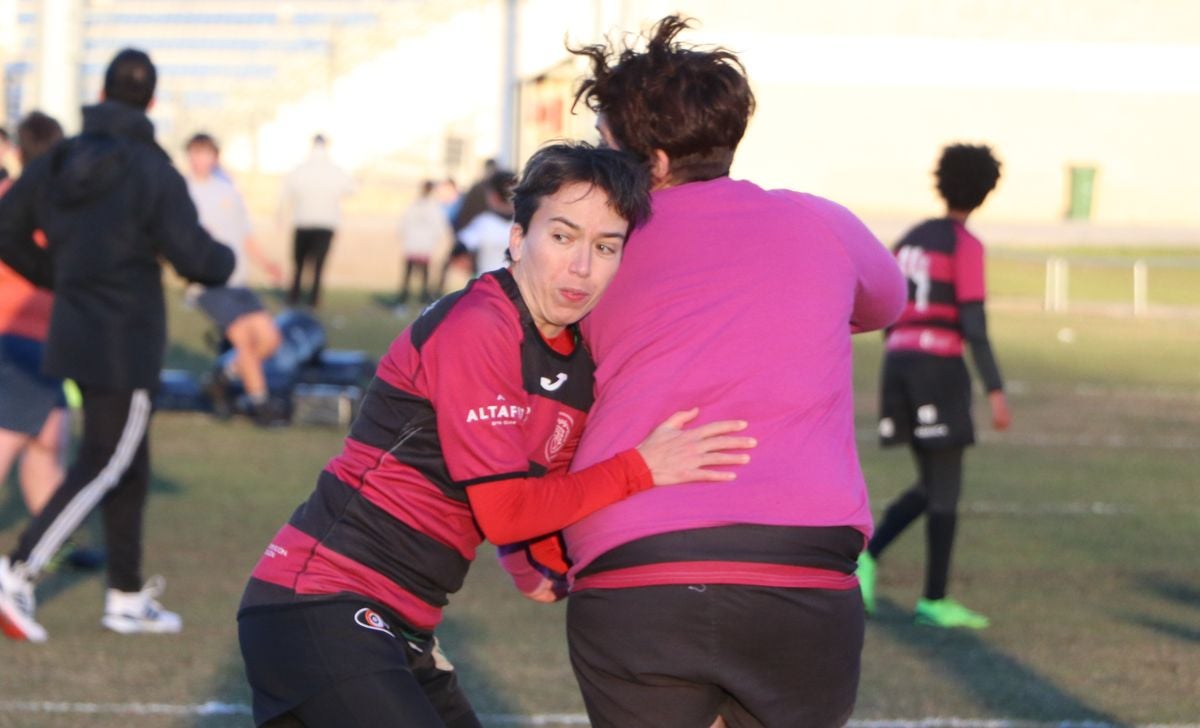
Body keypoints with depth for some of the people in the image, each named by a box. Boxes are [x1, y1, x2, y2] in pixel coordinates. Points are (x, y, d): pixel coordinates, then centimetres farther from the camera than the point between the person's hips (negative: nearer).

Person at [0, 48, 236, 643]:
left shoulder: (59, 161, 3)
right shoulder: (152, 173, -15)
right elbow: (193, 257, -17)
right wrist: (224, 262, 5)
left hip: (76, 325, 7)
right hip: (125, 340, -7)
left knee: (130, 465, 16)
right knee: (104, 466, -2)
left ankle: (127, 598, 21)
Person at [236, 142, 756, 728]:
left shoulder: (581, 366, 10)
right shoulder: (477, 327, -16)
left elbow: (545, 527, 11)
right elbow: (503, 512, -18)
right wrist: (639, 470, -19)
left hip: (400, 628, 10)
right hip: (323, 606, -10)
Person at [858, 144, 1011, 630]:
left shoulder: (910, 240, 17)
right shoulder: (967, 247, -8)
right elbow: (974, 324, -15)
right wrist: (996, 393, -15)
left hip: (899, 365, 7)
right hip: (940, 368, -7)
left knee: (932, 488, 13)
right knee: (948, 489, 0)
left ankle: (867, 557, -6)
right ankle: (934, 599, 1)